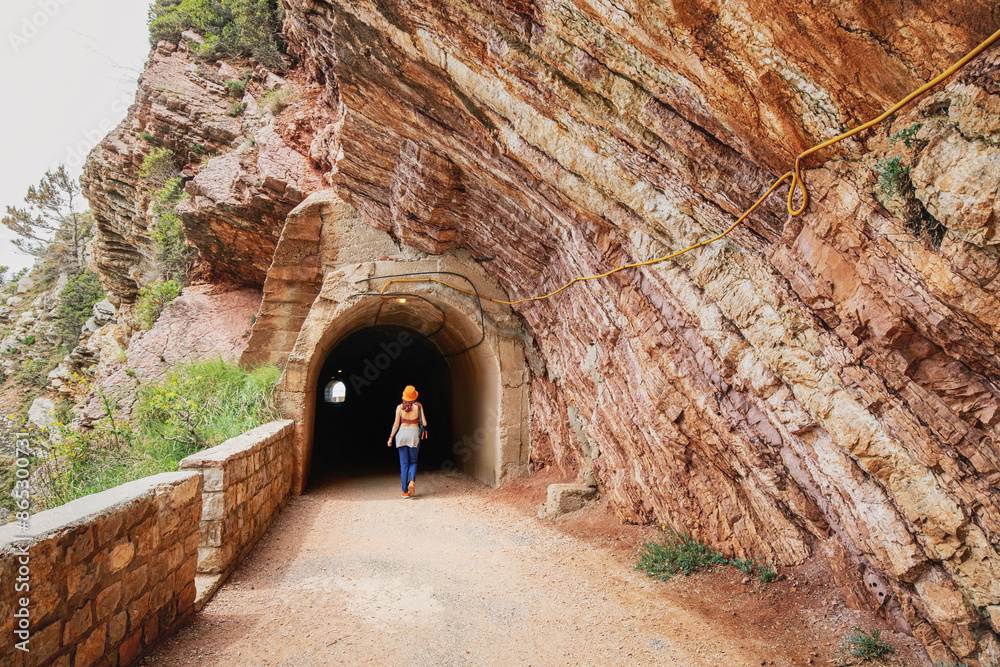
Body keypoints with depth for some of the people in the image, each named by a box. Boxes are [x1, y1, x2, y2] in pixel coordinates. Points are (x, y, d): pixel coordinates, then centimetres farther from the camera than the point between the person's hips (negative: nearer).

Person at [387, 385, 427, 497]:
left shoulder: (399, 407, -1)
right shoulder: (418, 406, -3)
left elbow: (396, 425, -1)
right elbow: (424, 423, -4)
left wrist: (391, 437, 8)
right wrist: (424, 429, 18)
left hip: (402, 433, 0)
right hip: (414, 434, 0)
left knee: (404, 463, 6)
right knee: (413, 462, 13)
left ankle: (405, 490, 4)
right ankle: (412, 482, -14)